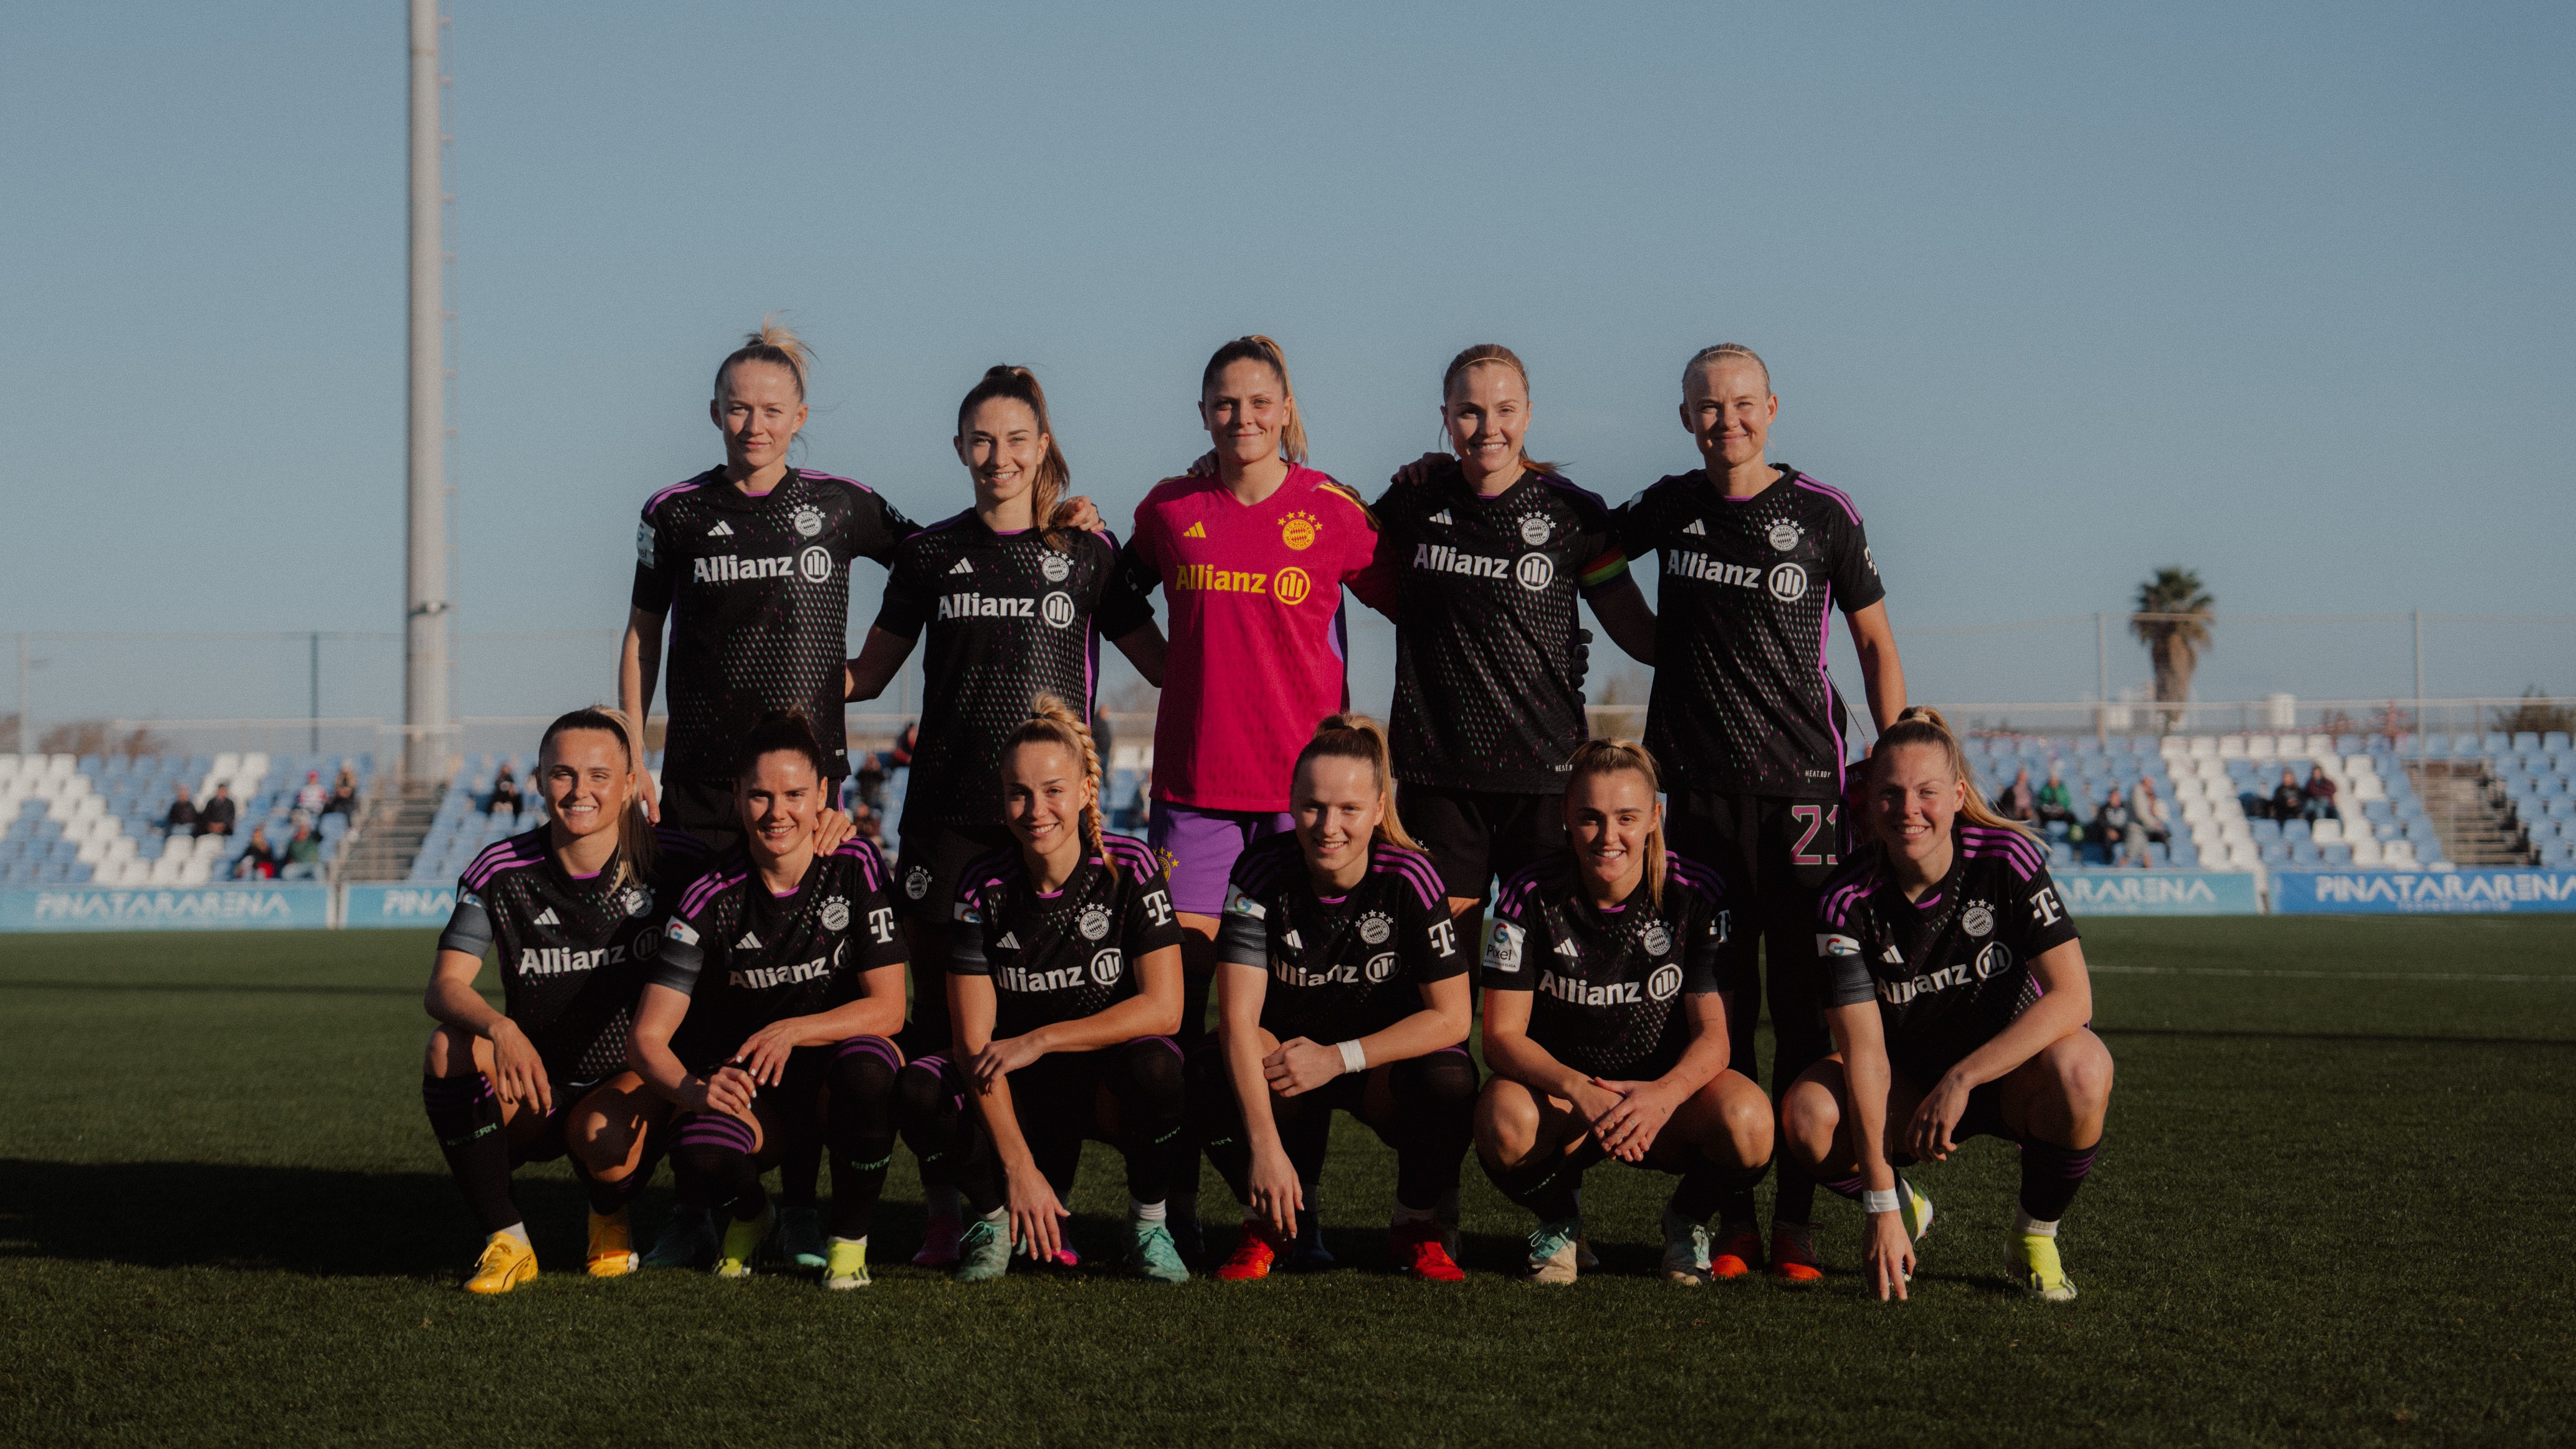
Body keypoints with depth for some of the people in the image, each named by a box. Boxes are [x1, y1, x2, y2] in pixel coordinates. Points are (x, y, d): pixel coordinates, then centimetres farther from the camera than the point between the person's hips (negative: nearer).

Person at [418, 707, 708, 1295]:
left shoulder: (671, 865, -10)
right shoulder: (500, 872, -8)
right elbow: (444, 987, -17)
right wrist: (500, 1030, -39)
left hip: (632, 1080, -1)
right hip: (532, 1094, 2)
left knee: (602, 1139, -35)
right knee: (448, 1048, -28)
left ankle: (610, 1220, 5)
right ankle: (505, 1242, -16)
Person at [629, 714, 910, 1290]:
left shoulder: (857, 869, -11)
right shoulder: (713, 899, -10)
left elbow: (888, 1009, -14)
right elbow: (647, 1037, -15)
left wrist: (793, 1031, -31)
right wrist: (692, 1089, -37)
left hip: (835, 1075, 0)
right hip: (748, 1087, 0)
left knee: (865, 1063, -37)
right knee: (700, 1157, -33)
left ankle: (850, 1239, -12)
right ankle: (750, 1216, 7)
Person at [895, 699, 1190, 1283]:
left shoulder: (1129, 868, -13)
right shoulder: (984, 886, -10)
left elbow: (1162, 1009, -17)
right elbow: (975, 1041, -14)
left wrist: (1040, 1040, -22)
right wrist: (1018, 1166, -24)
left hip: (1108, 1081, -1)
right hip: (1022, 1088, 1)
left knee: (1154, 1064, -36)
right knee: (920, 1091, -28)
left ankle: (1148, 1224, -9)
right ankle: (997, 1218, 0)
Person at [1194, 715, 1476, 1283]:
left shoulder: (1410, 878, -19)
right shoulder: (1261, 872, -18)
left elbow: (1450, 1018, -16)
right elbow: (1238, 1018, -25)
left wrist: (1339, 1058, -25)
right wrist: (1265, 1146, -36)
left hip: (1382, 1063, -1)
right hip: (1287, 1054, 1)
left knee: (1450, 1083, -33)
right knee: (1213, 1075, -30)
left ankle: (1417, 1227, -2)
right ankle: (1275, 1222, -2)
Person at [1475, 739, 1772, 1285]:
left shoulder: (1695, 895, -10)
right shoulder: (1531, 897, -11)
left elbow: (1714, 1033, -14)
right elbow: (1502, 1034, -14)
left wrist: (1663, 1095, -37)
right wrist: (1578, 1091, -34)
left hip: (1667, 1097, 0)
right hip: (1560, 1092, 0)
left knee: (1746, 1120, -33)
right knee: (1504, 1120, -36)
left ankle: (1687, 1219, 3)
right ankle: (1558, 1218, 1)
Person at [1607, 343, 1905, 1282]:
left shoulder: (1823, 514, 1)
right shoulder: (1670, 508, 9)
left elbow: (1876, 647, 6)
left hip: (1805, 781, -2)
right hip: (1702, 783, 3)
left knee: (1805, 998, -4)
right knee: (1715, 1003, 2)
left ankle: (1796, 1218, -1)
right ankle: (1725, 1214, 7)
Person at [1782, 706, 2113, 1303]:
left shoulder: (2007, 858, -20)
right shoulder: (1848, 902, -18)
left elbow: (2072, 997, -24)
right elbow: (1864, 1051, -24)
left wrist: (1962, 1079, -32)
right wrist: (1882, 1207, -31)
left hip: (2011, 1072, -1)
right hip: (1908, 1083, 1)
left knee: (2080, 1069, -36)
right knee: (1808, 1115, -29)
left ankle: (2035, 1235, -7)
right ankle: (1906, 1208, 7)